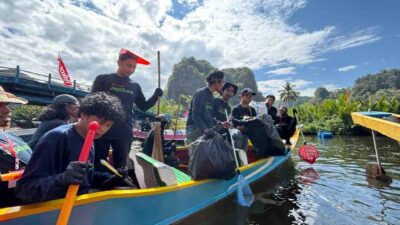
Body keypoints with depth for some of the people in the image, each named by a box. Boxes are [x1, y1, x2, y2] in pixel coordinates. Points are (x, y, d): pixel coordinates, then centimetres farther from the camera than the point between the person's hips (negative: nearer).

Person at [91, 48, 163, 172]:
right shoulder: (103, 79, 3)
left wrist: (155, 96, -3)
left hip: (125, 134, 3)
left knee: (120, 167, 12)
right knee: (98, 166, 7)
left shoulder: (135, 86, 11)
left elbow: (143, 107, 14)